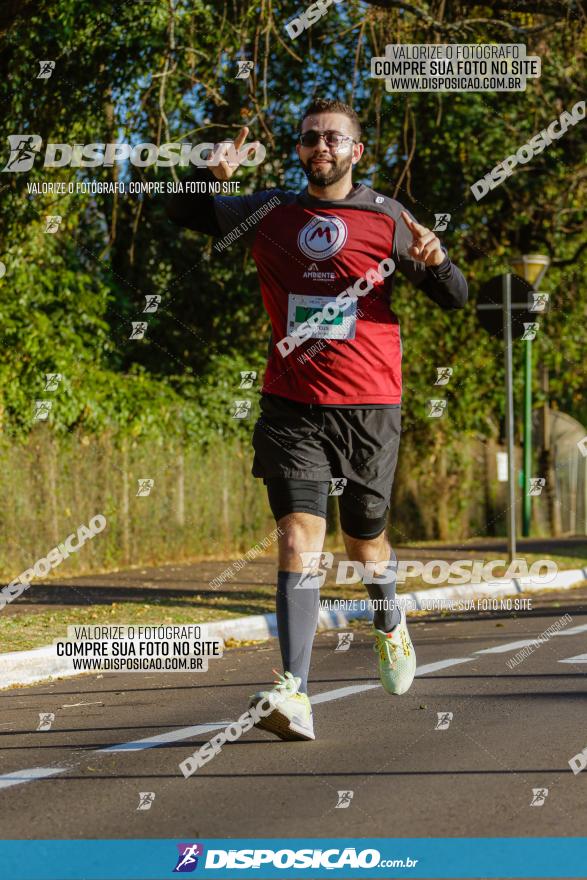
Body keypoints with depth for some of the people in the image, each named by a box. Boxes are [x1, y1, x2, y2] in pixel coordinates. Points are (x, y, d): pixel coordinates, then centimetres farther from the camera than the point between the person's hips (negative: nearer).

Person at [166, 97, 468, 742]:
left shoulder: (386, 218, 2)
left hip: (368, 407, 0)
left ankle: (390, 624, 49)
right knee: (299, 537, -15)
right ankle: (295, 695, -23)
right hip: (291, 405, 0)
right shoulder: (271, 212, 6)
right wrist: (215, 173, -5)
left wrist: (434, 260, -17)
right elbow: (181, 211, 17)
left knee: (364, 543, 14)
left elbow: (454, 299, 6)